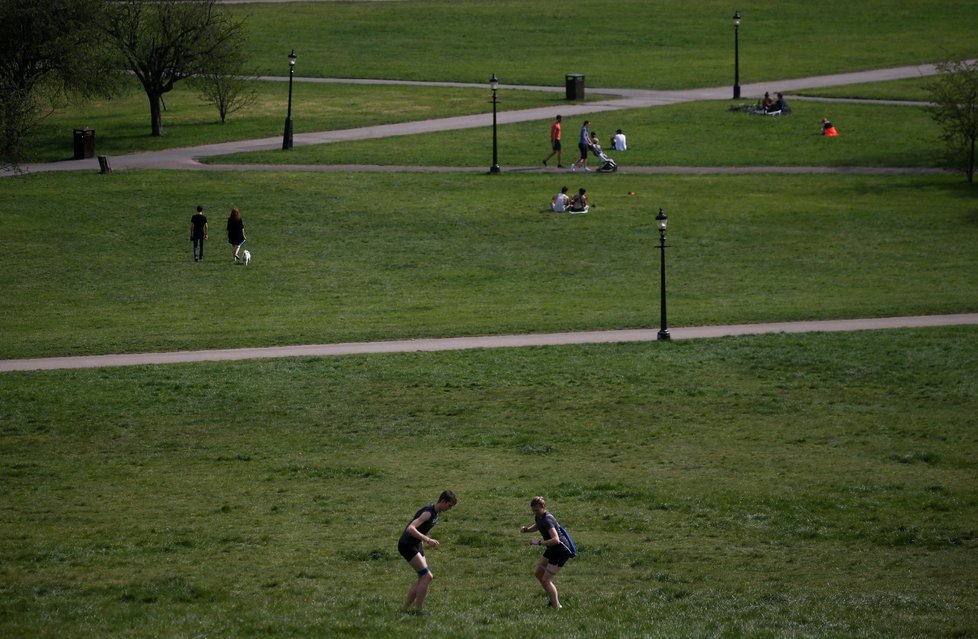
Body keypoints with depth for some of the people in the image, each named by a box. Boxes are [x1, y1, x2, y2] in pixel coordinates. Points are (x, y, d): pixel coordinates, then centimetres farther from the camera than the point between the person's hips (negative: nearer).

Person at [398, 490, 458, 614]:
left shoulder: (436, 512, 8)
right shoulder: (428, 513, -22)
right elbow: (410, 529, -33)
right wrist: (428, 540, -38)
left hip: (416, 545, 10)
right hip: (407, 546, -10)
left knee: (423, 578, 11)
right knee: (427, 576, -13)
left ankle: (406, 608, 15)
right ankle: (418, 610, -9)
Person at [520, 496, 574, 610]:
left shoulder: (547, 520, -27)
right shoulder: (538, 517, 2)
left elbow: (556, 540, -38)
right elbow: (536, 527, 27)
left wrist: (539, 543, -37)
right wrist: (526, 529, 6)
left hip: (561, 550, -10)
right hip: (553, 549, 10)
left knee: (546, 580, -9)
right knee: (538, 574, 16)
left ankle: (556, 607, -2)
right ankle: (554, 600, 26)